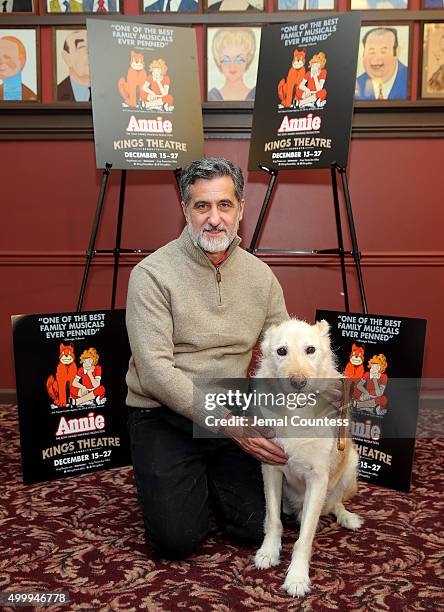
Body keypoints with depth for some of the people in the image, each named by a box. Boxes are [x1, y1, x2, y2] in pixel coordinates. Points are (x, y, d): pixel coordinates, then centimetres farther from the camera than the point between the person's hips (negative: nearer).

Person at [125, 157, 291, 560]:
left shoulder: (261, 275, -1)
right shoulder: (153, 273, -16)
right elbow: (155, 371, -22)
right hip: (163, 414, -3)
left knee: (259, 527, -2)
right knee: (178, 538, -11)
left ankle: (208, 476, 26)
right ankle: (169, 479, 21)